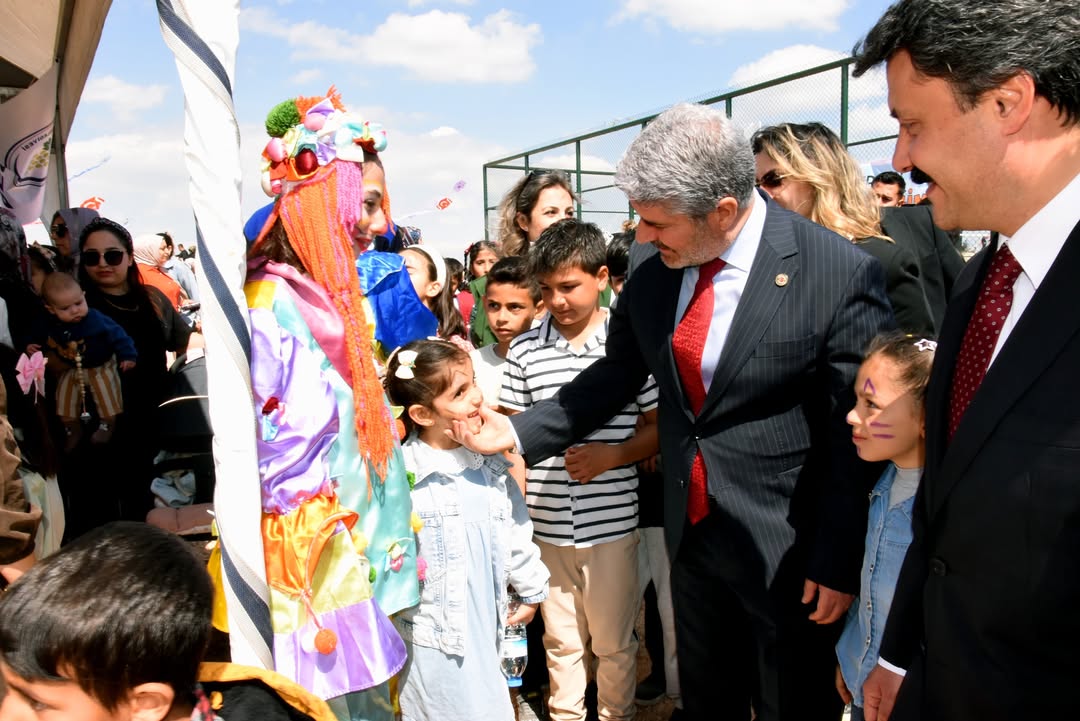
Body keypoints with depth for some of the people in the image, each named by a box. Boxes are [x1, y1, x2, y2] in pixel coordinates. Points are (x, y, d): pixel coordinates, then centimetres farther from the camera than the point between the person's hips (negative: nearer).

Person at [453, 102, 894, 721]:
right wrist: (518, 433, -2)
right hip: (693, 532, 5)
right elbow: (614, 378, 6)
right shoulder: (652, 276, -5)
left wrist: (840, 562, -10)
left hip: (788, 550, -4)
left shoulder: (840, 273, -19)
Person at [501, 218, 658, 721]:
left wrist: (613, 456, -15)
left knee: (614, 641, 15)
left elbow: (661, 425, 1)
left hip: (611, 522, -2)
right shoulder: (524, 349, 1)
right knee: (561, 640, 18)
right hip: (546, 524, 2)